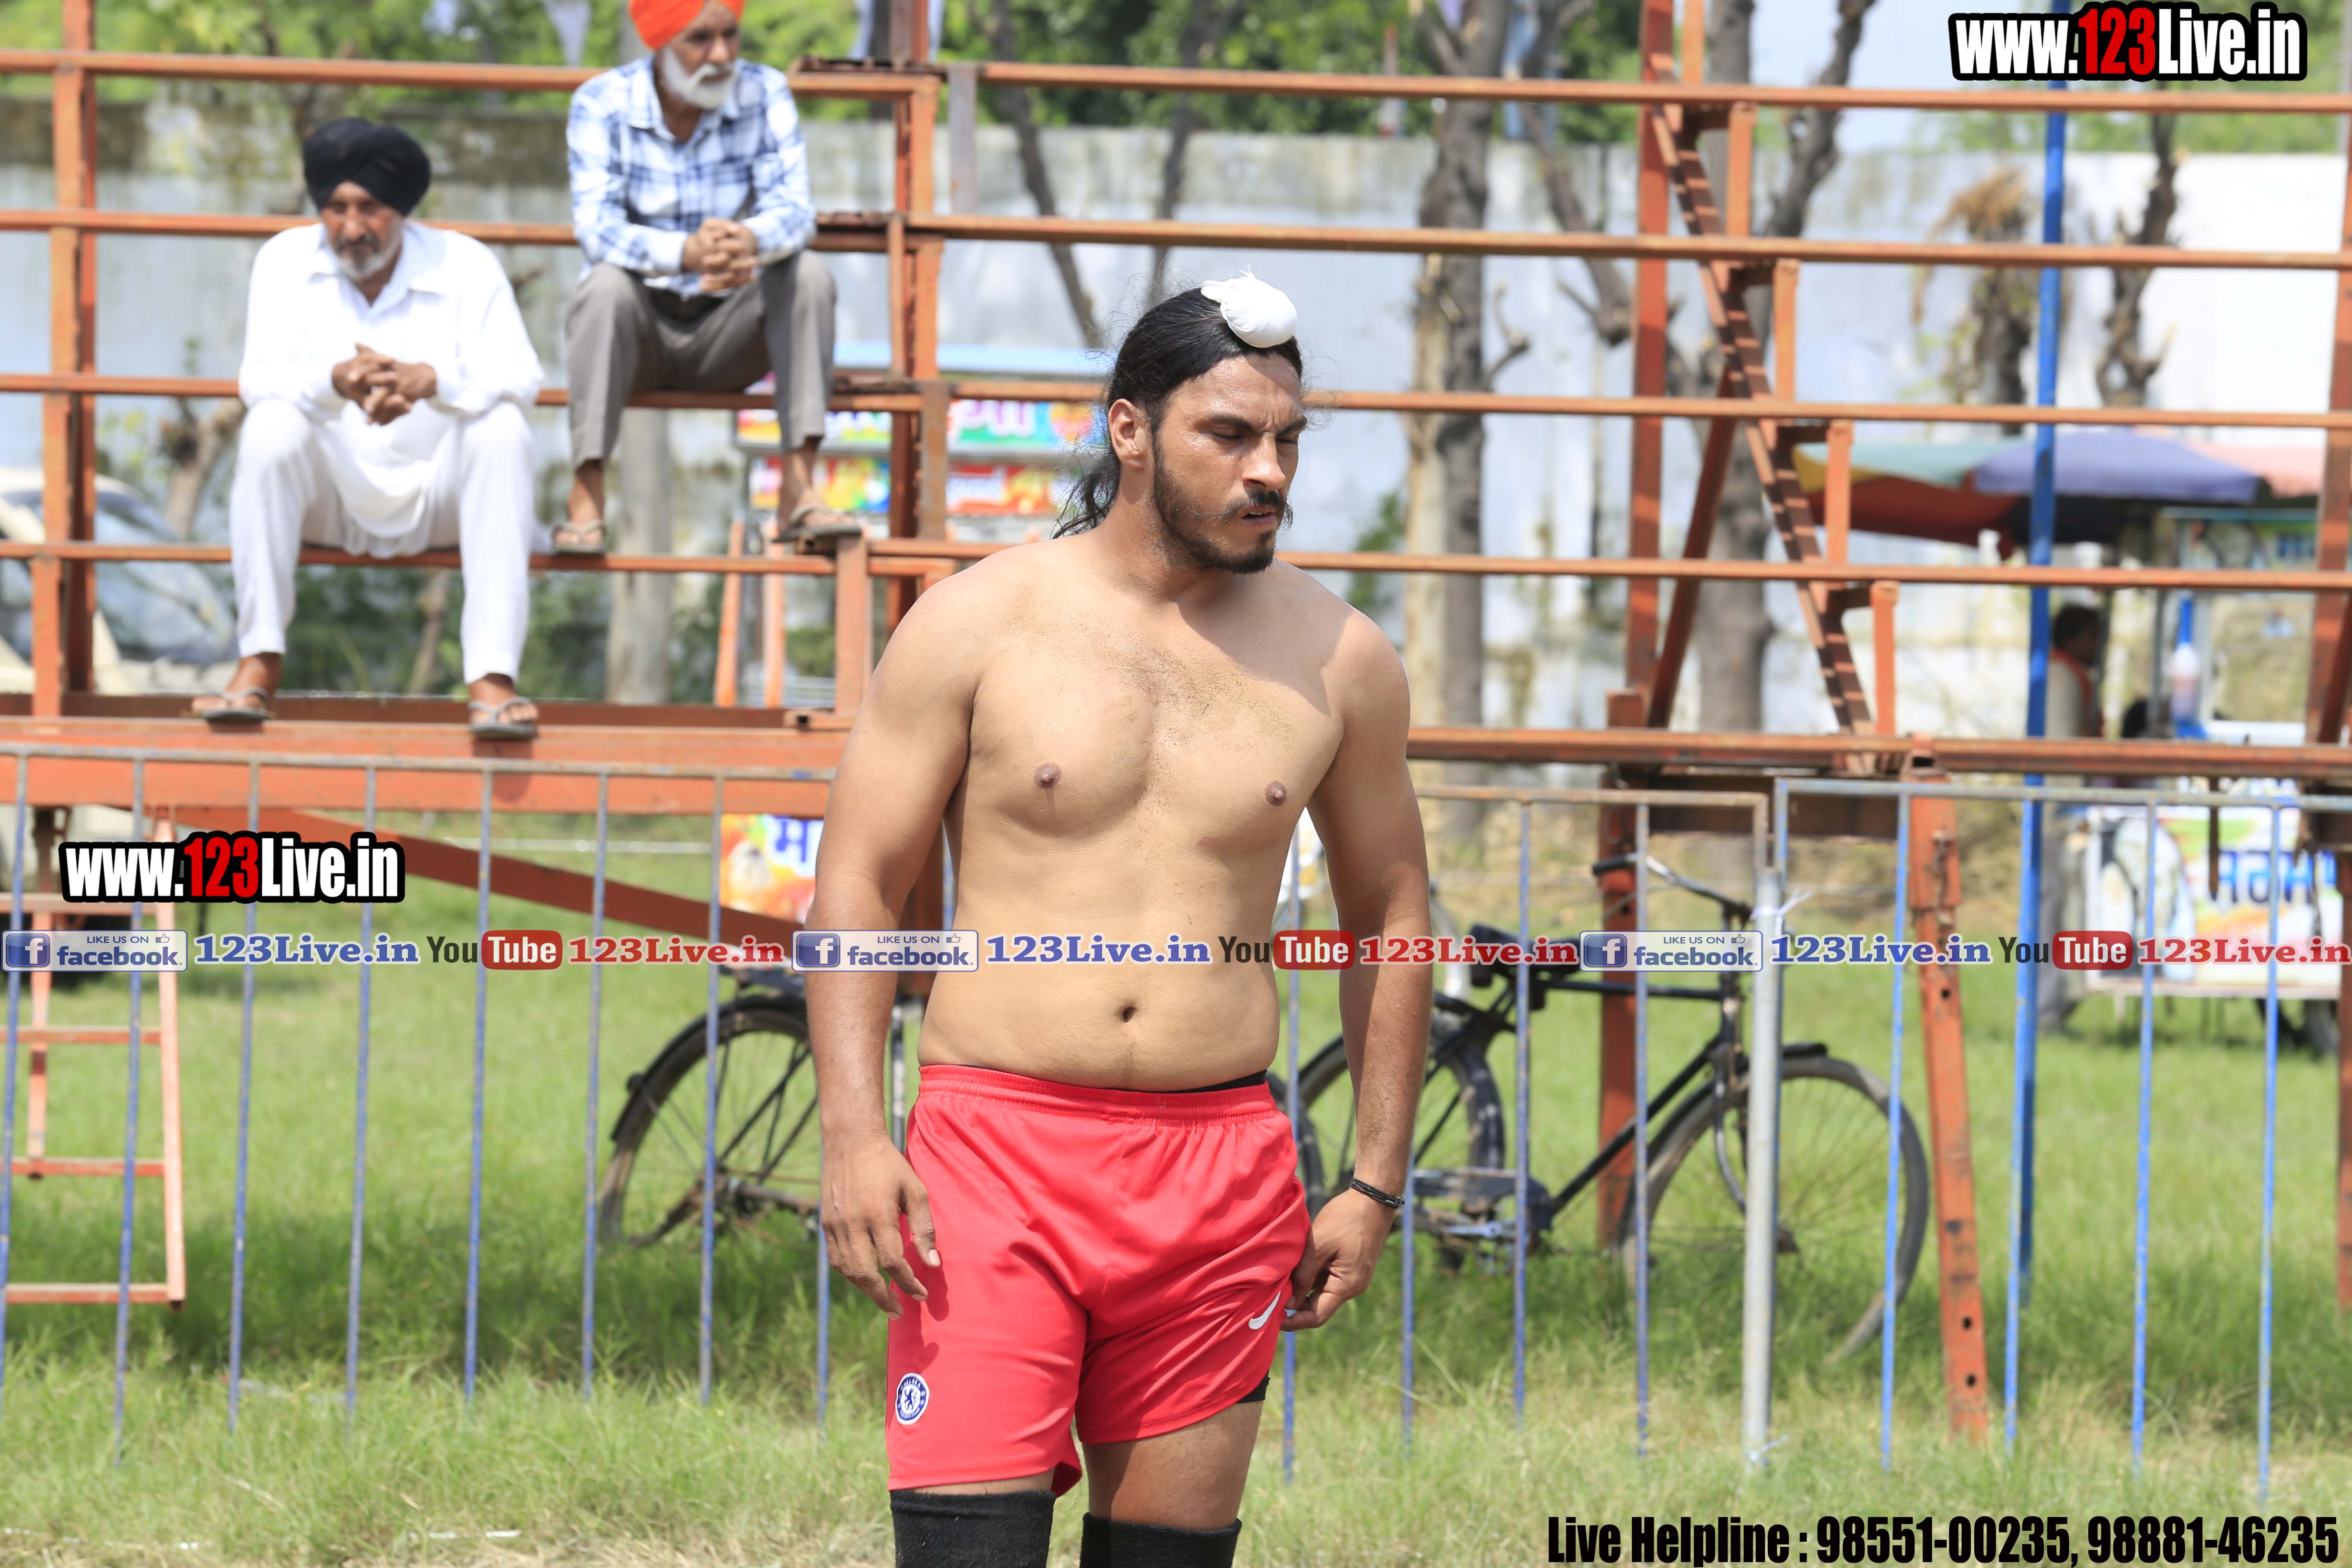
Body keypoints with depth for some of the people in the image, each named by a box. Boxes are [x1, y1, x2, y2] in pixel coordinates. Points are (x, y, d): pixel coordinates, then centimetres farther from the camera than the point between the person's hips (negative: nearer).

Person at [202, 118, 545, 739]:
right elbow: (260, 380, -14)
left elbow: (518, 378, -17)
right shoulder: (285, 262, 0)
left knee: (502, 427, -29)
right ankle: (259, 662, -26)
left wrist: (427, 381, -39)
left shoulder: (466, 266, -3)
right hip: (330, 497, 0)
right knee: (271, 423, -28)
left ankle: (491, 680, -36)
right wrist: (335, 382, -37)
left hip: (437, 496, 0)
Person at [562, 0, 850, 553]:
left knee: (809, 275, -24)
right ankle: (585, 501, -34)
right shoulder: (602, 103, -12)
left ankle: (797, 491, -25)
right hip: (638, 334, -2)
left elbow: (795, 211, -18)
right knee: (606, 285, -33)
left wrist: (750, 242, -44)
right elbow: (595, 228, -25)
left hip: (725, 340, 2)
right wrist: (686, 254, -47)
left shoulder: (764, 94, -6)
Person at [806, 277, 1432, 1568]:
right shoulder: (979, 623, 1)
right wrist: (852, 1136, -10)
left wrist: (1376, 1180, 13)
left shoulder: (1338, 660, 8)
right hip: (993, 1150, -3)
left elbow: (1391, 914, 18)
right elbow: (855, 889, 2)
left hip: (1221, 1168, 3)